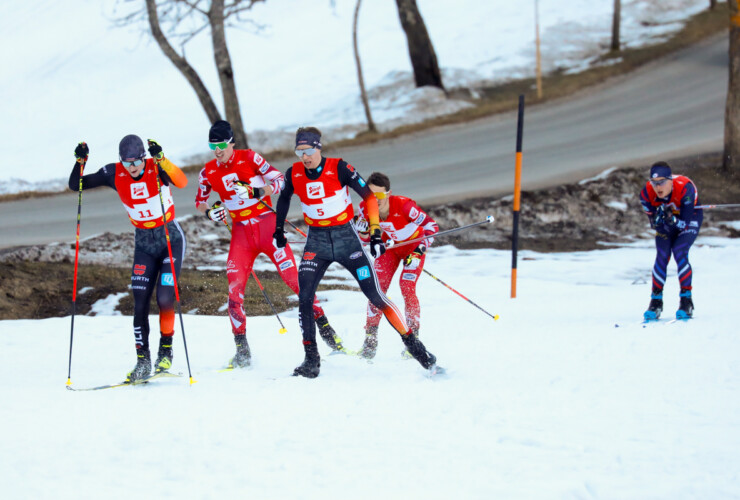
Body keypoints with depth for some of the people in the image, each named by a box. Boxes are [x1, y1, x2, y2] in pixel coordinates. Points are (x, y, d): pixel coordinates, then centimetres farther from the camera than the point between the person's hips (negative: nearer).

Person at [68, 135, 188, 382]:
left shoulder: (157, 167, -18)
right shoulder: (114, 174, -8)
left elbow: (181, 182, -38)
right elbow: (76, 185, -6)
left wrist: (160, 159, -51)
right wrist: (80, 162, -24)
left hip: (171, 239, -3)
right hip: (143, 243, 3)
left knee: (165, 298, -13)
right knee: (140, 303, -5)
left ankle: (166, 349, 8)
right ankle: (143, 360, 3)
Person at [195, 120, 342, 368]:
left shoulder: (249, 158, -4)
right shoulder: (209, 172, 5)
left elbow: (279, 179, -5)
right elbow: (199, 201, 19)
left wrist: (258, 191, -23)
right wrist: (209, 211, -3)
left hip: (266, 224, -3)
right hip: (241, 232, 3)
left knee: (294, 278, -9)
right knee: (234, 289, -8)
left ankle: (325, 328, 2)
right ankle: (242, 350, 1)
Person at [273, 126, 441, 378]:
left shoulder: (339, 168, -14)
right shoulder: (294, 174, -4)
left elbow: (369, 196, -8)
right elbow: (284, 198, 19)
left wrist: (375, 232, -12)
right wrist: (279, 229, 24)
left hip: (346, 237, -3)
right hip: (316, 241, 3)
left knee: (375, 296, -5)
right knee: (304, 298, -13)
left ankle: (412, 344, 6)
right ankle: (311, 360, -4)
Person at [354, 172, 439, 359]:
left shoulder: (403, 205, -34)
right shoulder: (366, 207, -21)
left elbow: (431, 226, -24)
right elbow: (366, 238, -5)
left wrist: (420, 250, -32)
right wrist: (362, 229, -27)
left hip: (414, 245, -4)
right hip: (390, 246, 4)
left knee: (407, 287, -19)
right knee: (377, 287, -11)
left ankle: (413, 337, -5)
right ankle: (371, 340, -4)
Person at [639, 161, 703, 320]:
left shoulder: (685, 188, -37)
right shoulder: (646, 194, -27)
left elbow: (686, 222, -34)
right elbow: (655, 224, -20)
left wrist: (673, 220, -53)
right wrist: (658, 219, -43)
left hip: (689, 220, -3)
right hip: (666, 225, 3)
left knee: (679, 252, -23)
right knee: (662, 256, -15)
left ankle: (686, 301, -13)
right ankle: (656, 302, -4)